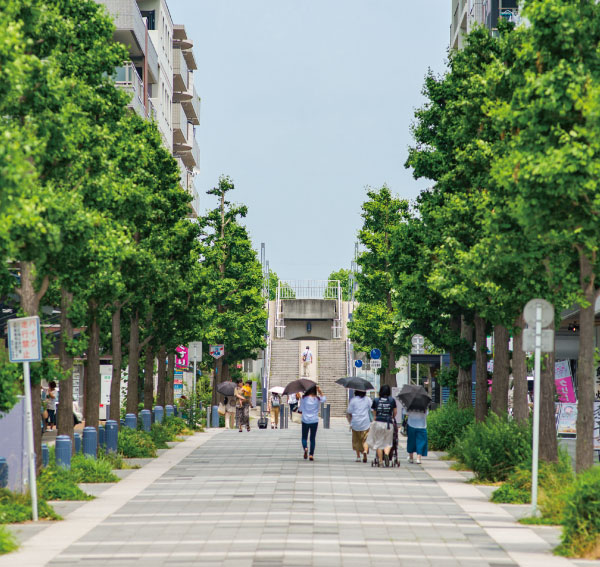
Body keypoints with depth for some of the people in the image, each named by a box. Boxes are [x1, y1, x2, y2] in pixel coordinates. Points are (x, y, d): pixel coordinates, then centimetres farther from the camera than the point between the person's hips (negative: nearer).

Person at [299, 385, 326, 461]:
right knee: (313, 438, 8)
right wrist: (320, 392, 16)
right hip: (314, 421, 1)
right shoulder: (318, 399, -3)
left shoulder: (303, 399, -7)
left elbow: (300, 410, -4)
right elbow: (324, 399, 18)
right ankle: (311, 454, 3)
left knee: (304, 437, 10)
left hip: (305, 421, -1)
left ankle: (305, 447, -18)